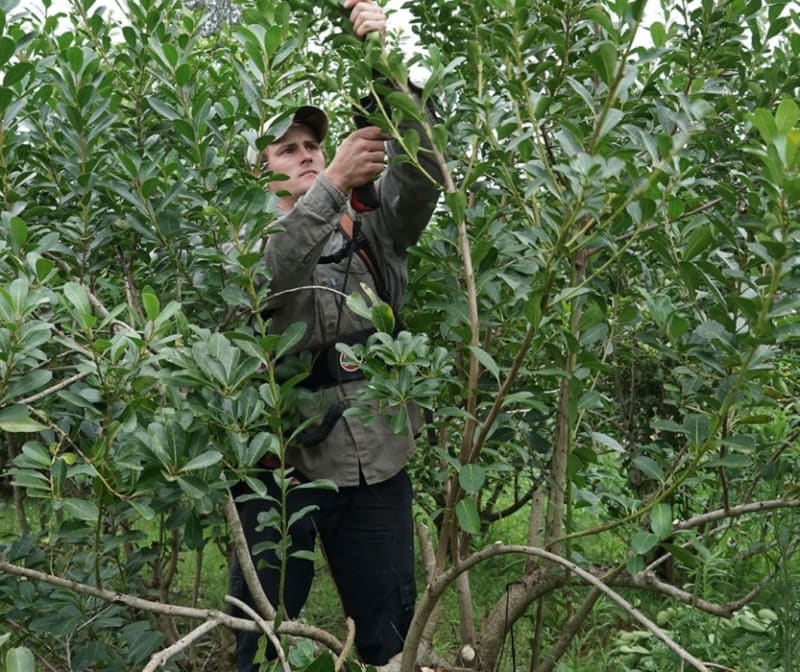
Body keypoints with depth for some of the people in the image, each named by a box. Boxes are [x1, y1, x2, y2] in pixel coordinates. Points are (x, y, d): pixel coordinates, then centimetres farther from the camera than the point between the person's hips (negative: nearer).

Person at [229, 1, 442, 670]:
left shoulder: (372, 233, 10)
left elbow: (421, 176, -7)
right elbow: (263, 280, -21)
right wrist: (333, 184, -32)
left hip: (376, 464, 3)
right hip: (282, 464, -2)